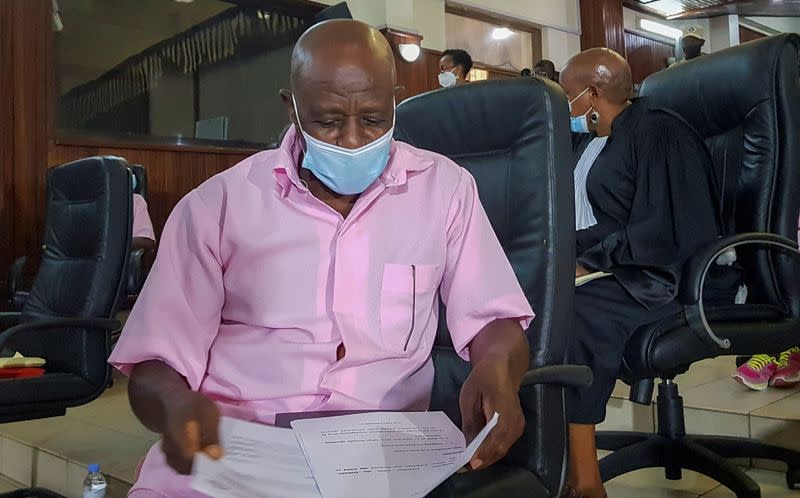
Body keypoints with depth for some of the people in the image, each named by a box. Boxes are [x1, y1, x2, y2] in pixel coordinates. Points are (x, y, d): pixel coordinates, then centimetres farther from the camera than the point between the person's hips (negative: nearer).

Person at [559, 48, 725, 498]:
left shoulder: (657, 132, -12)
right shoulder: (616, 138, 15)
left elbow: (661, 233, -20)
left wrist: (589, 262, -17)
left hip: (661, 276, -9)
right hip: (619, 267, 9)